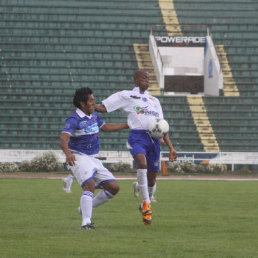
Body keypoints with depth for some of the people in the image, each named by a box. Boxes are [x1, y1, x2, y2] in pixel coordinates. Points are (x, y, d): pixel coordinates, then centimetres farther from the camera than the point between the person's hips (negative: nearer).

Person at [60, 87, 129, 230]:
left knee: (114, 187, 3)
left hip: (92, 159, 8)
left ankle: (86, 208, 17)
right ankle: (86, 222, -33)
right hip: (78, 158, -8)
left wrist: (128, 125, 33)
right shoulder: (74, 119, -14)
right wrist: (68, 153, -47)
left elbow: (105, 127, 32)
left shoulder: (94, 116, 13)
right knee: (90, 185, -30)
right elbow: (63, 139, -27)